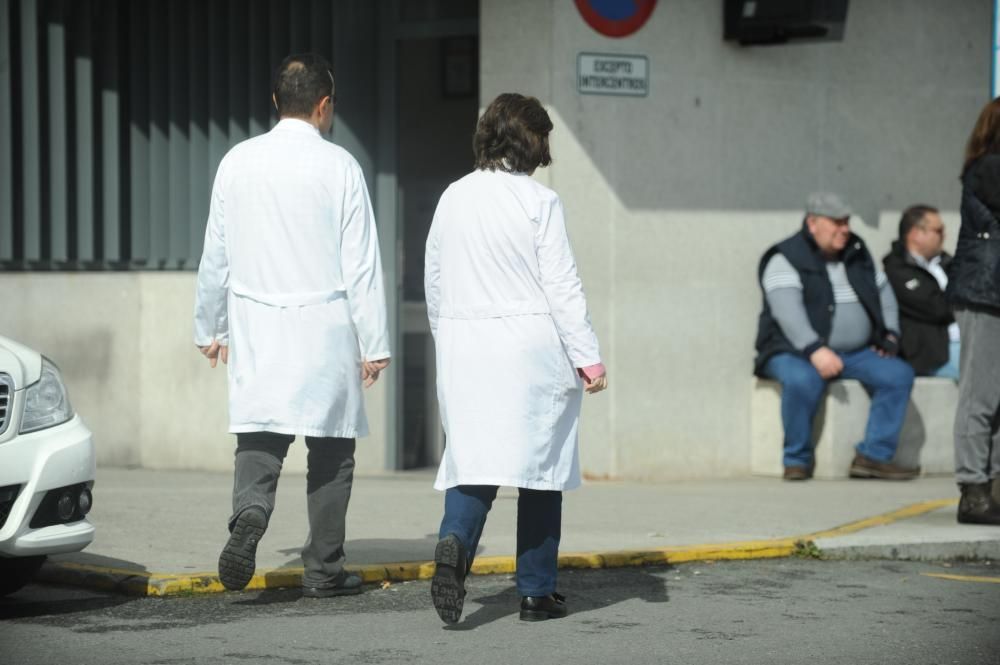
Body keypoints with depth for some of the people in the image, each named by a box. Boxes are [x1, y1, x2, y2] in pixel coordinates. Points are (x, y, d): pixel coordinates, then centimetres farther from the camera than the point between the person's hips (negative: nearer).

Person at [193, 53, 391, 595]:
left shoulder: (238, 162, 4)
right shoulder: (338, 166, -6)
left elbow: (215, 256, 9)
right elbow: (361, 264, -7)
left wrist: (210, 328, 19)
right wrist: (374, 343, -2)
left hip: (255, 327, 3)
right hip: (324, 328, -3)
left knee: (258, 438, 4)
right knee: (331, 449, 7)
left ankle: (249, 512, -26)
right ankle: (323, 569, 11)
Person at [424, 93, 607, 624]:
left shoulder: (453, 198, 6)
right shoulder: (538, 202, -9)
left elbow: (433, 282, 12)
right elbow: (562, 286, -11)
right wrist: (588, 358, -7)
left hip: (464, 350, 4)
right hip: (530, 349, -4)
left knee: (471, 456, 4)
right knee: (539, 461, 7)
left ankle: (455, 541, -25)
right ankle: (536, 591, 11)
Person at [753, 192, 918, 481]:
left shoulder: (858, 255, 16)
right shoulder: (786, 260, -7)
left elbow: (884, 293, 25)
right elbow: (786, 309, -21)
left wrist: (890, 335, 8)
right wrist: (815, 350, -34)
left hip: (856, 354, 6)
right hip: (796, 353, -6)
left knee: (899, 374, -16)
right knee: (802, 380, -38)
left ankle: (874, 455, -16)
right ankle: (797, 460, -20)